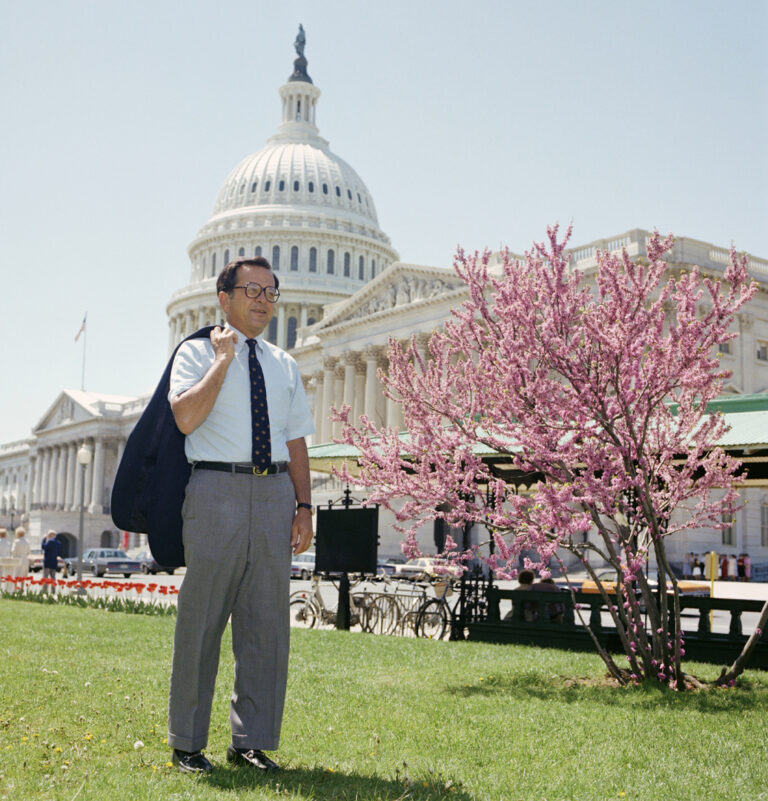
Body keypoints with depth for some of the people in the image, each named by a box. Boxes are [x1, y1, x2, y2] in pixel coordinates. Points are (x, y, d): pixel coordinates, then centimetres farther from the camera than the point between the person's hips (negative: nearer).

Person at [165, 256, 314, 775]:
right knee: (203, 616, 0)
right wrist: (223, 359, -8)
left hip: (275, 490, 4)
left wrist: (304, 506, 5)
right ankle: (188, 744, 14)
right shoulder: (197, 353, 4)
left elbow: (296, 441, 14)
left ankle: (253, 741, 15)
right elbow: (186, 417, -14)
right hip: (217, 487, -4)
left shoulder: (284, 366, 18)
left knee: (268, 620, 5)